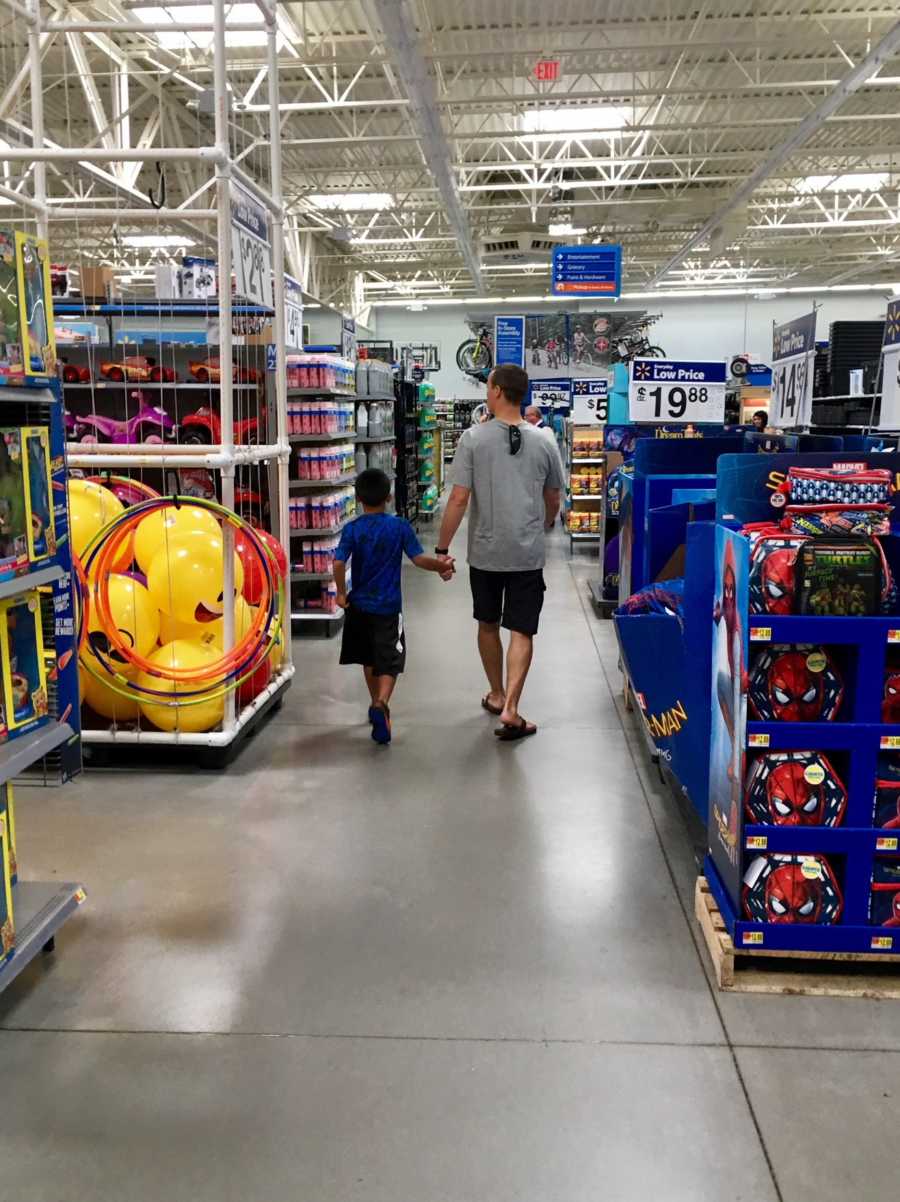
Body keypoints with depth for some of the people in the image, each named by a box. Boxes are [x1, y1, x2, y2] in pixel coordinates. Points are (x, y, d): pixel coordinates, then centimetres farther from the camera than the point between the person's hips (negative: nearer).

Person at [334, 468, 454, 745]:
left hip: (359, 605, 2)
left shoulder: (352, 529, -7)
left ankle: (376, 705, 34)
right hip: (388, 607, -2)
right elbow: (418, 558, -11)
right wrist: (440, 565, 5)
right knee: (389, 662, -1)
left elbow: (339, 563, -16)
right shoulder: (400, 526, -8)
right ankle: (381, 704, -26)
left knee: (369, 659, 20)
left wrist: (341, 593, -4)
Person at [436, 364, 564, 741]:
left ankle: (497, 695, 34)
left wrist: (442, 547, -3)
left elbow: (458, 499, -11)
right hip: (528, 554, 1)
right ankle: (510, 710, -8)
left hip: (485, 552, 0)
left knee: (488, 625, 19)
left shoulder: (474, 438, -7)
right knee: (522, 632, 2)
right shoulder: (542, 442, 1)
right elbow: (553, 502, 13)